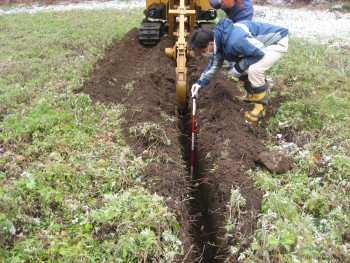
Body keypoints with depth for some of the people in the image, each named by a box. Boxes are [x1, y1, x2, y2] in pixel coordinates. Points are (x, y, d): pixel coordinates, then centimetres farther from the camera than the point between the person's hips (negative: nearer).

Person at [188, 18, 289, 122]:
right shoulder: (218, 40, -6)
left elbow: (260, 53, -29)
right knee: (242, 69, 4)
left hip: (278, 42, -9)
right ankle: (252, 95, 27)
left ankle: (261, 106, -7)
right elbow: (214, 64, 9)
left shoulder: (234, 41, -38)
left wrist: (238, 68, -19)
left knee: (254, 70, -26)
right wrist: (200, 83, 5)